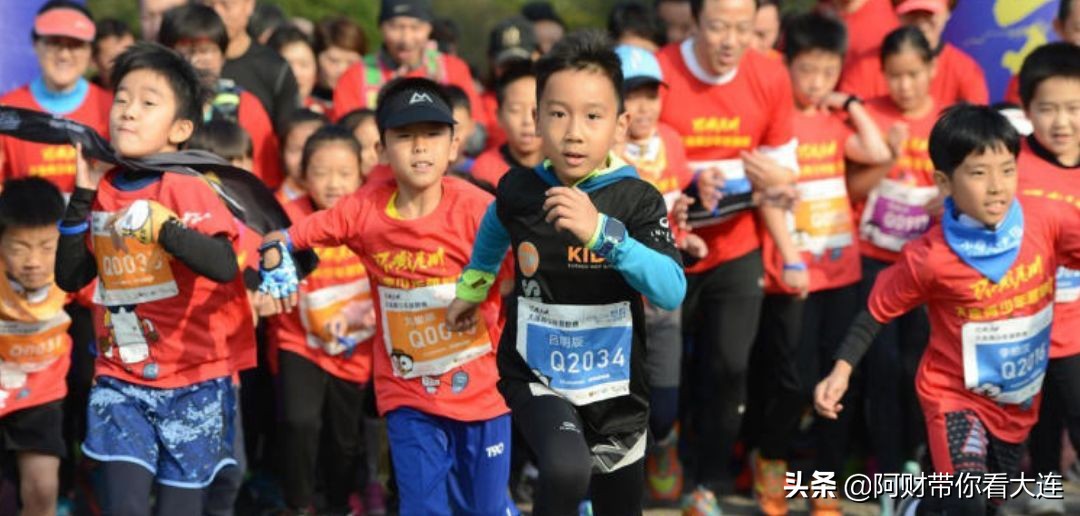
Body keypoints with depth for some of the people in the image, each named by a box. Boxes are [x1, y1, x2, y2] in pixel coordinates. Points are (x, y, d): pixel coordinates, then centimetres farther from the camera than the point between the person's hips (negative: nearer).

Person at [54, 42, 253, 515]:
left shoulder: (189, 188, -11)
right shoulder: (103, 190, 5)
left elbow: (224, 266, -25)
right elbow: (70, 278, 4)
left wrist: (162, 226, -34)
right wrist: (81, 198, -3)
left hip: (192, 379, -3)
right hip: (120, 381, 3)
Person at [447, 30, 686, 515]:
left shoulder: (637, 200, -15)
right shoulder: (518, 190, -8)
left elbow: (672, 292, -29)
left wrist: (601, 232, -41)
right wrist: (472, 288, 31)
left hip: (615, 389, 1)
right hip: (536, 378, -1)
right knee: (567, 471, -33)